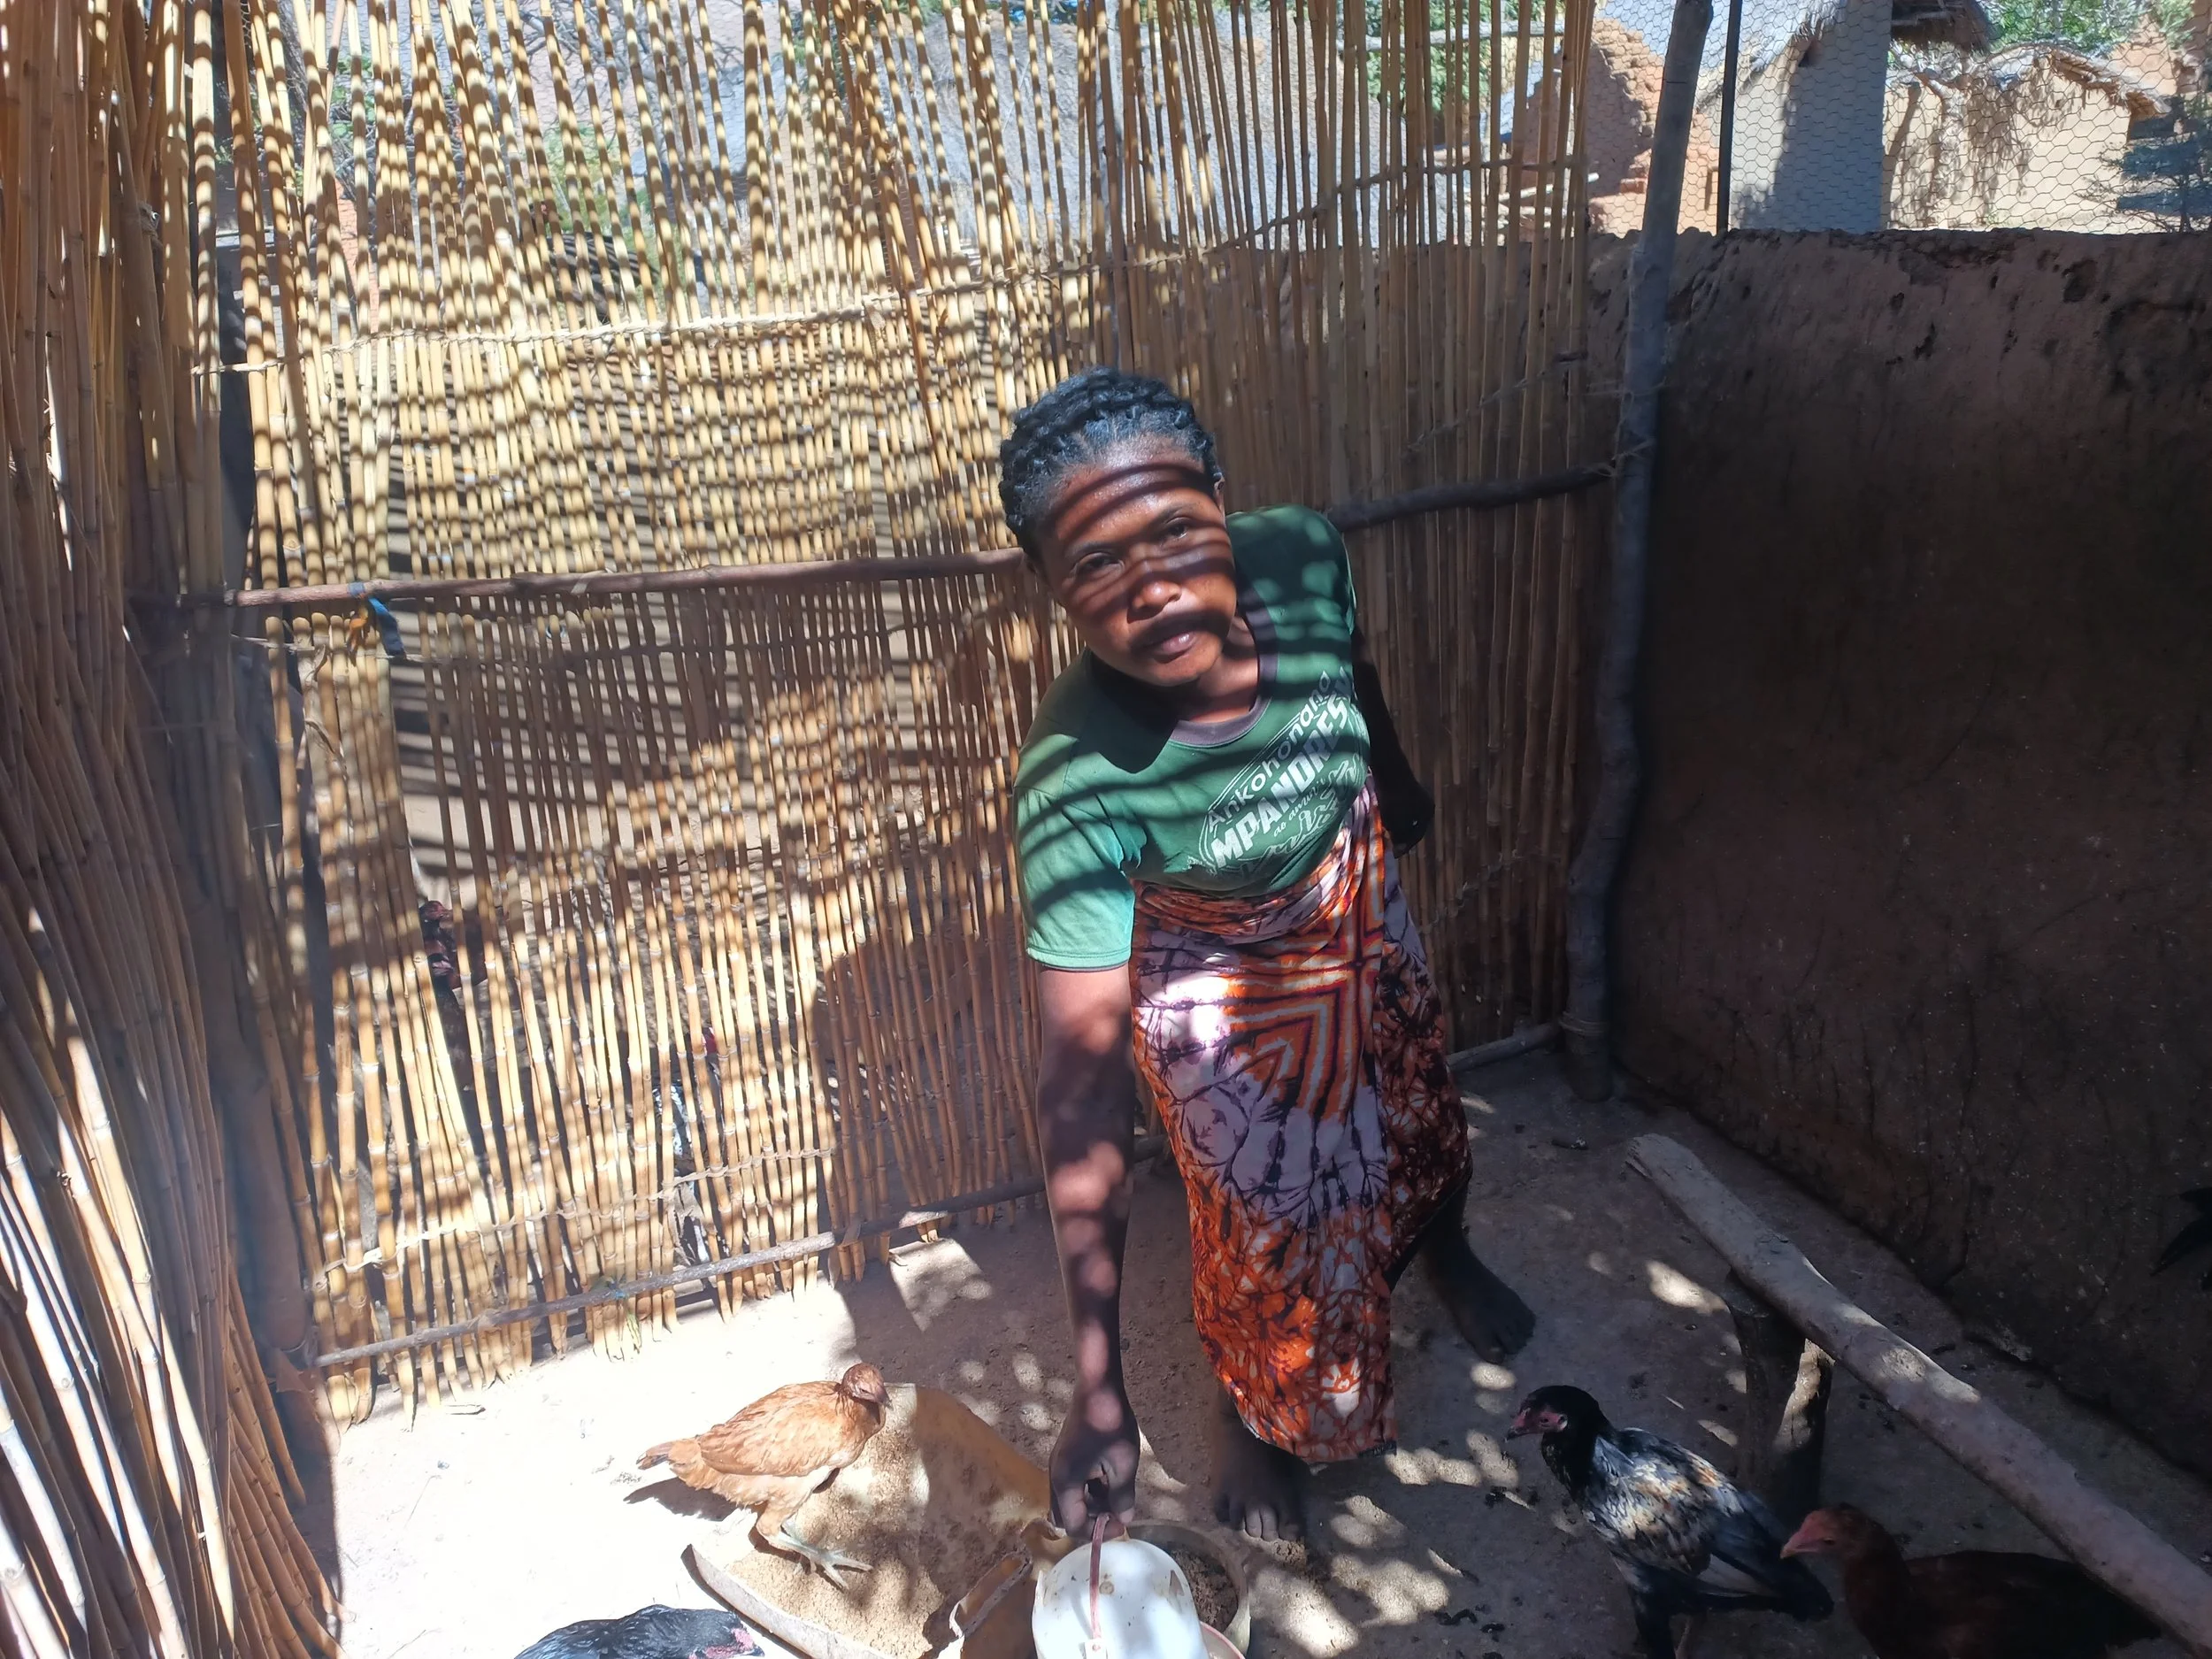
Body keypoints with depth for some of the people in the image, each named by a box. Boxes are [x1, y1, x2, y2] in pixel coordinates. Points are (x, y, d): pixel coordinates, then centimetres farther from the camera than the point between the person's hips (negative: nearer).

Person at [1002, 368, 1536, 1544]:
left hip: (1363, 911, 5)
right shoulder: (1079, 785, -42)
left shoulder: (1301, 557, -31)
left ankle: (1442, 1251, 66)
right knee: (1273, 1222, 15)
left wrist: (1396, 778, 18)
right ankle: (1247, 1408, 50)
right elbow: (1083, 1077, -39)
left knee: (1419, 1117, 29)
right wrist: (1096, 1388, -37)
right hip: (1228, 1000, -4)